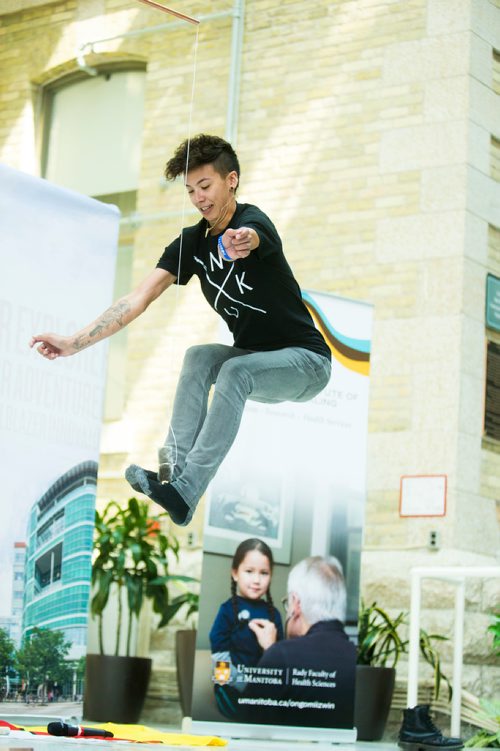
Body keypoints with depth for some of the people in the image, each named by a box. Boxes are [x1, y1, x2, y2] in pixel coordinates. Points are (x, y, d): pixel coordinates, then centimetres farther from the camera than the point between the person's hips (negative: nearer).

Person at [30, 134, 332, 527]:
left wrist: (243, 241, -72)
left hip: (306, 361, -6)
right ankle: (174, 470, -27)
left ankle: (184, 493, -37)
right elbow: (139, 298, -9)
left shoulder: (254, 220, -19)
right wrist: (75, 342, -20)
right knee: (199, 357, -22)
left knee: (235, 371, -32)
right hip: (253, 359, 6)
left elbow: (251, 235, -46)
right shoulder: (192, 242, -1)